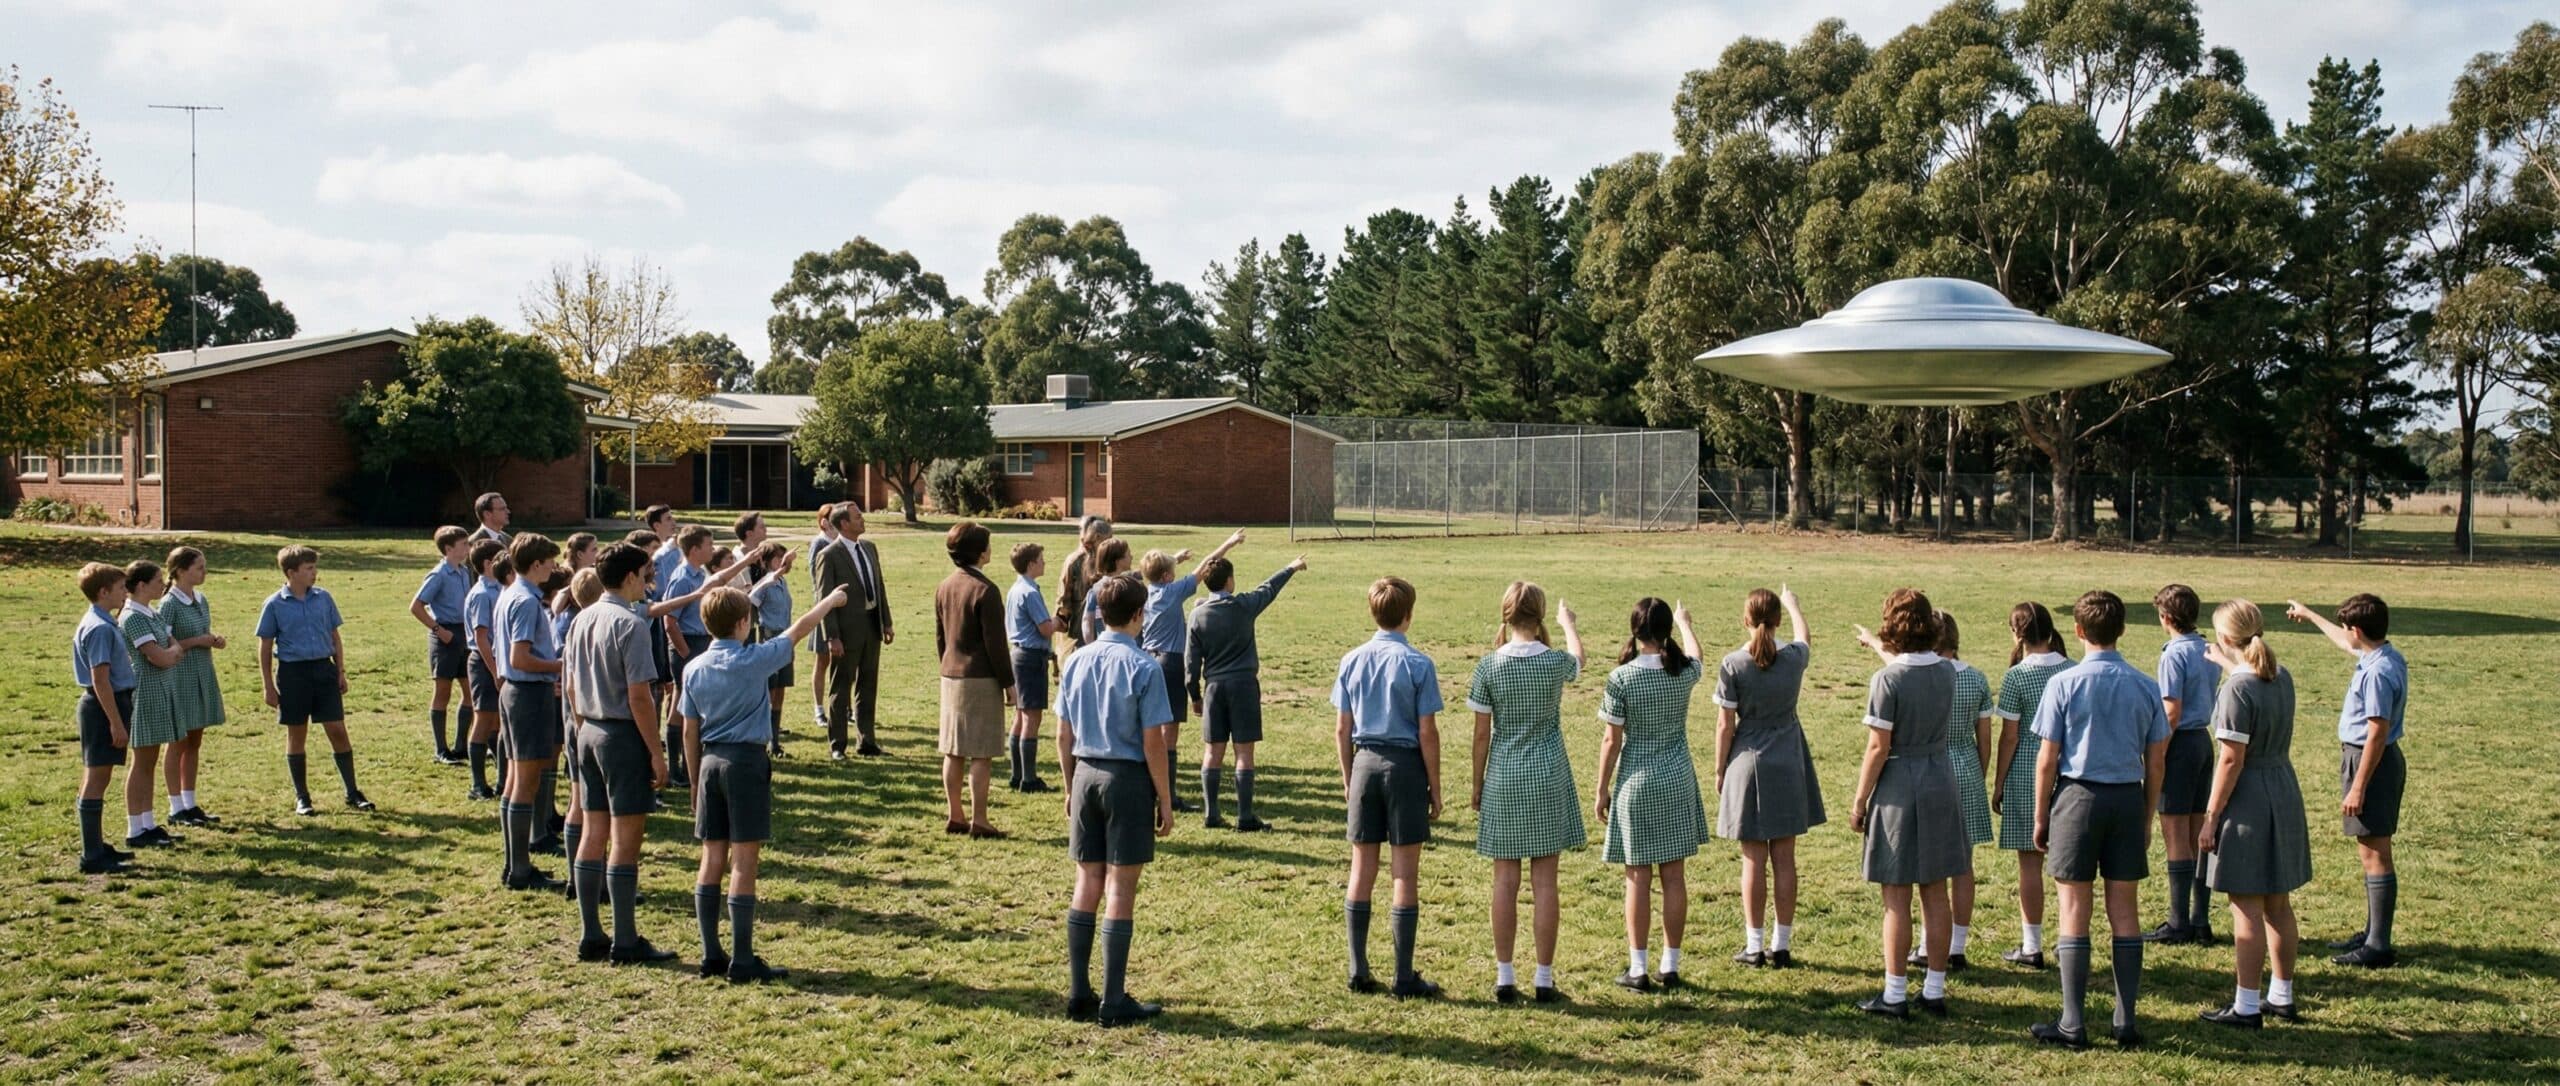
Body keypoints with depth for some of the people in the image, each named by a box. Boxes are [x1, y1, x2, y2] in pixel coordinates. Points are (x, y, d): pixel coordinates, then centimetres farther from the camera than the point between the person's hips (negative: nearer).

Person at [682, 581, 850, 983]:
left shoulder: (694, 669, 5)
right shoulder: (754, 660, -9)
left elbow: (689, 731, 9)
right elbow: (798, 630, 4)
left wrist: (695, 780, 18)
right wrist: (830, 601, 21)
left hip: (710, 762, 5)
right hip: (746, 761, -5)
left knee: (712, 859, 9)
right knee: (743, 862, -3)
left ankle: (712, 955, 13)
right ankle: (742, 960, -2)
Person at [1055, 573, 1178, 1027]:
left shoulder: (1075, 663, 4)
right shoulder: (1144, 667, -12)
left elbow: (1064, 736, 9)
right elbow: (1153, 742, -12)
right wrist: (1165, 800, -4)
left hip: (1085, 775, 5)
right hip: (1128, 778, -5)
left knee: (1087, 884, 12)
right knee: (1120, 889, 0)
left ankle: (1079, 993, 16)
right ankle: (1114, 1002, 4)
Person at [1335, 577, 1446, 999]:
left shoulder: (1352, 661, 3)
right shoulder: (1418, 664, -9)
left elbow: (1342, 730, 5)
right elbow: (1427, 734, -9)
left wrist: (1348, 781, 15)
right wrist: (1435, 788, -1)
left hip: (1365, 763, 4)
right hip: (1405, 765, -4)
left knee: (1361, 871, 11)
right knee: (1405, 875, 2)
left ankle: (1359, 972, 15)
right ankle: (1404, 978, 6)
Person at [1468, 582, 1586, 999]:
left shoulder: (1489, 665, -7)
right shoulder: (1556, 662, -7)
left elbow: (1482, 734, -2)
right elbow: (1578, 658, 20)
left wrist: (1478, 785, 9)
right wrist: (1568, 622, 40)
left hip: (1503, 778, 0)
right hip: (1548, 777, 0)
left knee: (1505, 879, 5)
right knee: (1544, 880, 4)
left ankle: (1504, 976, 10)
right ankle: (1545, 977, 8)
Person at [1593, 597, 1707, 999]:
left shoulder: (1621, 677, -14)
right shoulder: (1685, 672, -4)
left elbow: (1611, 740, -9)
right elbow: (1693, 653, 22)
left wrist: (1602, 789, 2)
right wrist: (1684, 622, 43)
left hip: (1636, 784, -3)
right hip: (1678, 781, 3)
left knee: (1638, 878, 3)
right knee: (1674, 876, 8)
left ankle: (1637, 967, 8)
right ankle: (1670, 965, 14)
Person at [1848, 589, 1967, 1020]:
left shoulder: (1887, 679, -17)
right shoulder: (1946, 671, 2)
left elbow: (1879, 748, -16)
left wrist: (1859, 800, -6)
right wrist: (1878, 646, 43)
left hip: (1899, 787, -6)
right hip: (1941, 779, 6)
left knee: (1896, 898, 1)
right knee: (1935, 893, 11)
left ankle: (1895, 996, 7)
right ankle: (1934, 991, 18)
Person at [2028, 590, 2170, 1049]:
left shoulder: (2065, 684, -9)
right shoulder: (2145, 686, 1)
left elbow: (2047, 758, -7)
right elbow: (2156, 761, 5)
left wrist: (2040, 818, 3)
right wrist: (2147, 816, 16)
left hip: (2078, 795, -3)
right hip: (2129, 799, 3)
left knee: (2076, 911, 2)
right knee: (2125, 912, 10)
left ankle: (2072, 1025, 5)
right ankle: (2126, 1022, 14)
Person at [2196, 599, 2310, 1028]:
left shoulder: (2237, 689, -19)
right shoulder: (2281, 677, 5)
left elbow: (2232, 760, -20)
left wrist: (2211, 816, -15)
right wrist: (2229, 664, 41)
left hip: (2248, 800, -8)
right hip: (2284, 792, 8)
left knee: (2247, 909, -2)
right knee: (2278, 905, 16)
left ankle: (2246, 1007, 2)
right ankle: (2282, 996, 26)